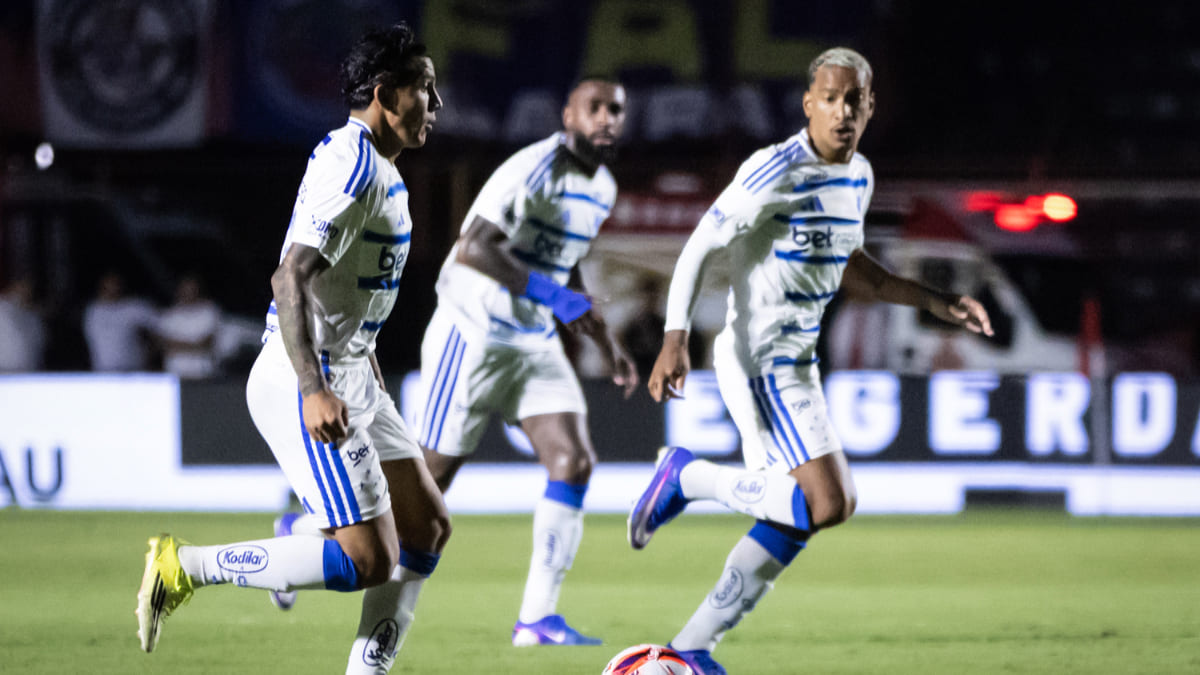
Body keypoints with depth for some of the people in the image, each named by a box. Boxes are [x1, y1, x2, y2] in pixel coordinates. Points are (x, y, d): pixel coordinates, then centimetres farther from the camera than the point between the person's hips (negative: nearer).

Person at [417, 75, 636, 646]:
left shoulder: (602, 188, 11)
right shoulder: (535, 170, -19)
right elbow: (474, 247, -29)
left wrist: (606, 343, 20)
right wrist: (554, 297, -32)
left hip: (535, 343, 8)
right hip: (473, 335, -8)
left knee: (574, 463, -8)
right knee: (433, 475, -3)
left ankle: (537, 618, -7)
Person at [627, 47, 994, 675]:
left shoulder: (858, 177, 10)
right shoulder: (776, 171, -17)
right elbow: (699, 247, -15)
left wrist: (936, 302, 19)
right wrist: (674, 340, -25)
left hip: (796, 362, 9)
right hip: (758, 359, -9)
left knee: (791, 520, 9)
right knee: (827, 503, -18)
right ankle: (687, 475, 0)